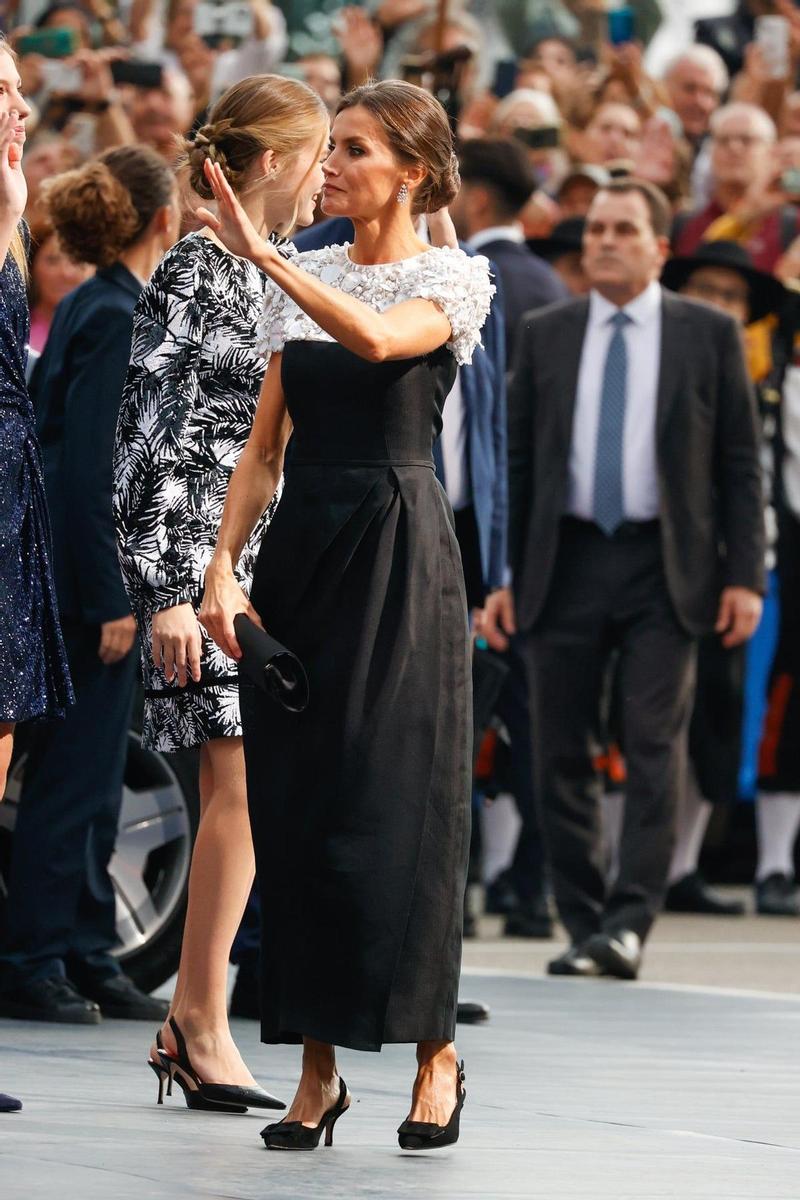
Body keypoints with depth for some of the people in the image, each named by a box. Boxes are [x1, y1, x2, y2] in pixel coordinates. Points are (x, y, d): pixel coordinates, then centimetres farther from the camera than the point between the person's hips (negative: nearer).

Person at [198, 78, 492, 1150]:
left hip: (398, 548, -5)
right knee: (292, 808, 2)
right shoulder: (307, 281, 14)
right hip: (301, 548, 5)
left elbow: (379, 337, -25)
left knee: (395, 801, -6)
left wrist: (261, 253, -26)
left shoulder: (454, 278, -2)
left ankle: (436, 1051, 6)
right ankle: (318, 1069, 7)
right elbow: (265, 443, 12)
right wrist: (223, 566, 1)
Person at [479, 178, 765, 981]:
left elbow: (740, 461, 4)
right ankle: (582, 925, 10)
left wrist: (744, 575, -3)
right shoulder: (545, 335, 10)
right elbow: (514, 458, 10)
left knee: (654, 748, -9)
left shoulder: (709, 335, 5)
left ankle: (630, 922, -10)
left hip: (663, 565, -2)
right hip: (565, 561, 2)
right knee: (561, 754, 3)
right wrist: (499, 576, 3)